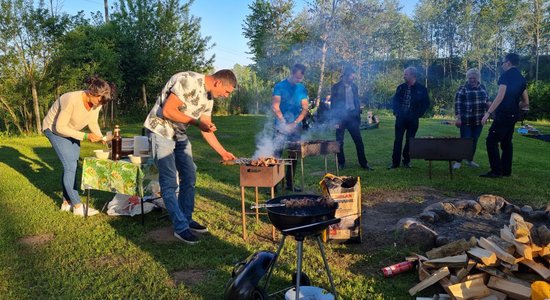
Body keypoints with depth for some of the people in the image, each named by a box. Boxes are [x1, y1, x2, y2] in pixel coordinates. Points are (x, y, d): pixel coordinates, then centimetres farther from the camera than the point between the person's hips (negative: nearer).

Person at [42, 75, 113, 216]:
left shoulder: (97, 102, -17)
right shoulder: (72, 100, -37)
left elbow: (93, 123, -2)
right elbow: (60, 127, -29)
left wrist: (101, 138, -18)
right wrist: (85, 136, -32)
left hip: (71, 130, 7)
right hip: (54, 129, -7)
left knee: (71, 166, 5)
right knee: (70, 166, -12)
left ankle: (67, 202, 16)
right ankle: (77, 206, -5)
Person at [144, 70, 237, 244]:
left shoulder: (208, 98, 4)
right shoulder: (189, 81, -23)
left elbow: (206, 130, 9)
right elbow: (167, 111, -26)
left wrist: (223, 152, 6)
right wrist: (196, 122, -23)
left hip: (180, 135, 9)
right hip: (161, 131, -9)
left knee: (189, 176, 10)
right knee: (170, 182, -7)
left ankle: (187, 220, 23)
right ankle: (181, 228, 0)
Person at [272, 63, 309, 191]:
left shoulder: (302, 88, 9)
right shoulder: (280, 86, -4)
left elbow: (305, 108, 7)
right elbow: (275, 107, -10)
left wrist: (296, 122, -8)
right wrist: (285, 124, -15)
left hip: (296, 127, 5)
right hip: (281, 127, -5)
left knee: (294, 155, 8)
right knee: (277, 154, -8)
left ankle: (290, 183, 17)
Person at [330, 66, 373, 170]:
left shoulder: (354, 86, 10)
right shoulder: (336, 87, -5)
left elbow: (357, 102, 15)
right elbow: (334, 104, -6)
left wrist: (358, 116, 10)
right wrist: (335, 120, -11)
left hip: (352, 116, 4)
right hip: (341, 118, -4)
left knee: (359, 140, 2)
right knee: (340, 142, 4)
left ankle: (363, 163, 10)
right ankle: (341, 163, 16)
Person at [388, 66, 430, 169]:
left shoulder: (421, 89, -1)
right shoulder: (401, 87, 7)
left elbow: (426, 103, 3)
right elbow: (395, 100, 10)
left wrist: (417, 114, -4)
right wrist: (397, 112, -3)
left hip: (413, 119, -1)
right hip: (400, 118, 2)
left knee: (410, 141, 6)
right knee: (398, 140, -1)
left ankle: (406, 161, 17)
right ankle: (395, 162, 3)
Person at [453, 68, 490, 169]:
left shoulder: (482, 87, 10)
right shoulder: (463, 89, -6)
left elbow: (486, 100, 21)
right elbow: (458, 104, -10)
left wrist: (489, 104, -2)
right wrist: (458, 118, -16)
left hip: (479, 120, 5)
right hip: (466, 120, -5)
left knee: (474, 141, 11)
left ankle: (470, 160, 24)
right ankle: (458, 161, 4)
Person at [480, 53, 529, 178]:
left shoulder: (506, 75, -9)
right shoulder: (521, 79, 16)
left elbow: (500, 96, -19)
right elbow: (526, 102, 17)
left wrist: (488, 113, -21)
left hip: (503, 115, -9)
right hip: (513, 115, 9)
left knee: (491, 141, -8)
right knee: (506, 142, 14)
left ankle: (496, 171, -11)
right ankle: (506, 170, 16)